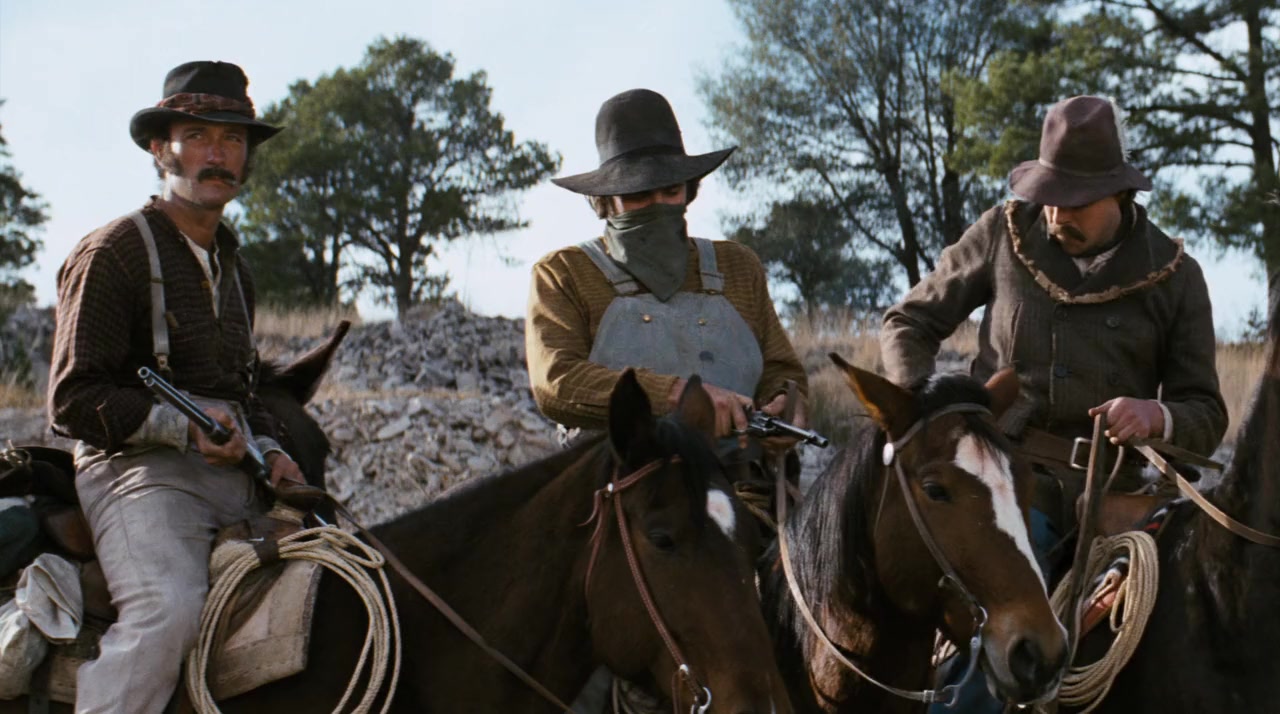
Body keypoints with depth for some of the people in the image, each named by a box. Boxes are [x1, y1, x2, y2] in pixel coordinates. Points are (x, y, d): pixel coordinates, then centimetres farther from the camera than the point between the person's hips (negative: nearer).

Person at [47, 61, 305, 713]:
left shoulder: (232, 266, 23)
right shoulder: (112, 254, -3)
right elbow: (73, 401, -7)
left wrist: (268, 450, 11)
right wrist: (181, 425, -18)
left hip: (234, 476, 8)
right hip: (142, 471, -8)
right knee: (167, 610, -34)